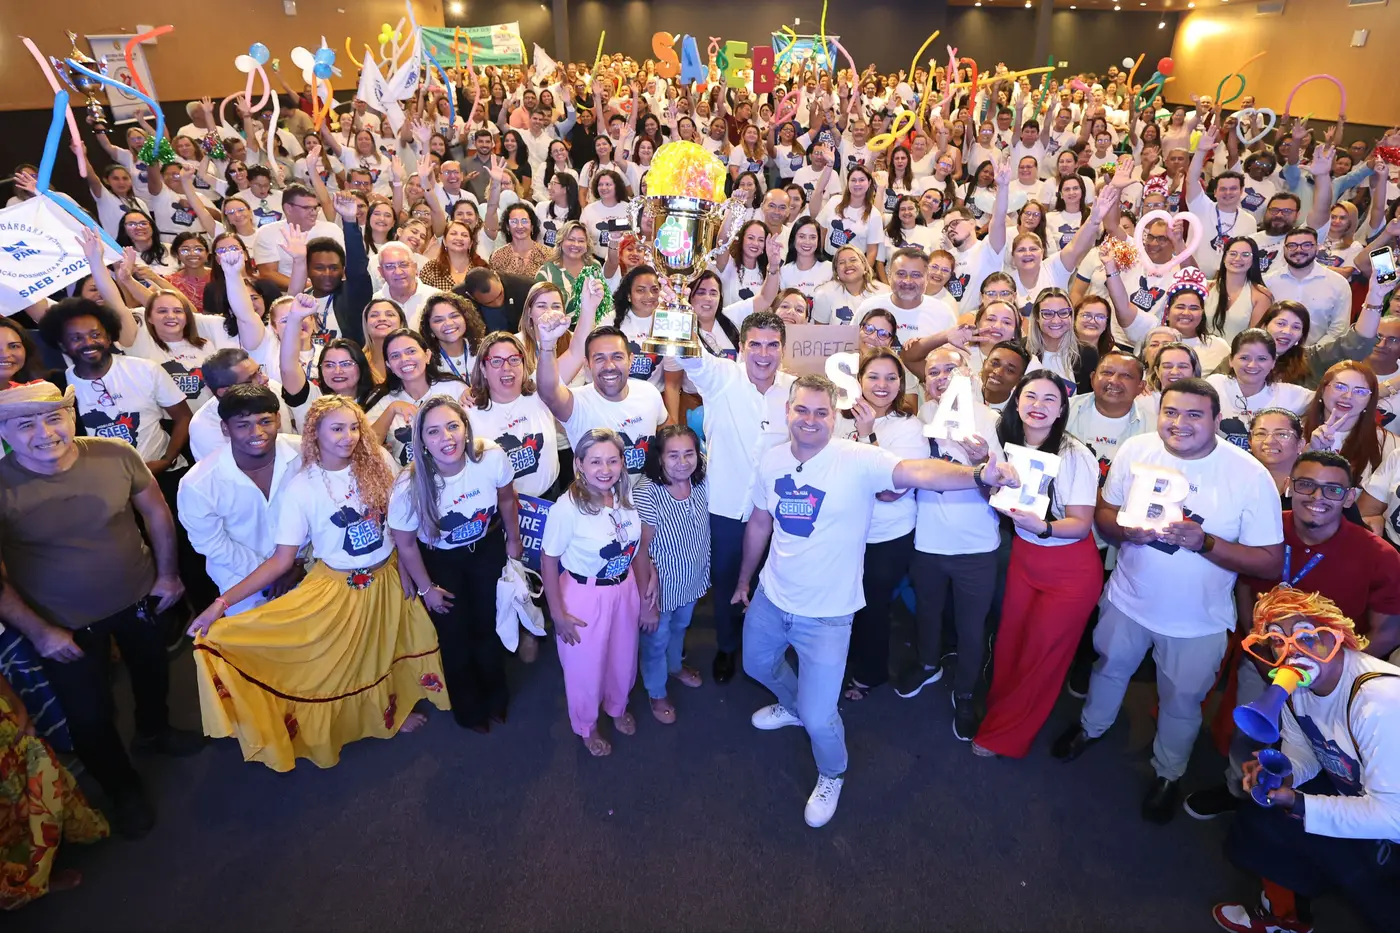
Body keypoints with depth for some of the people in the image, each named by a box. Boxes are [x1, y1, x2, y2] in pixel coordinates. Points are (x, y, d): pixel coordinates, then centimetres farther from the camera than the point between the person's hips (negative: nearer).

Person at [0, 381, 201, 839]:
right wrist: (38, 631, -13)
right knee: (89, 718, 10)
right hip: (65, 625, -2)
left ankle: (154, 731, 60)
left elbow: (156, 511, -3)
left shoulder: (116, 455, -19)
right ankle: (123, 789, 40)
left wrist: (167, 573, 1)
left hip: (140, 598, 3)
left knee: (153, 672, 27)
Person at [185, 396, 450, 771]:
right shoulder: (300, 488, -18)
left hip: (389, 578, 3)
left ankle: (391, 710, 50)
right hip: (340, 587, -3)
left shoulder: (378, 462, -11)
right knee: (340, 664, 13)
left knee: (387, 651, 22)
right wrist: (223, 602, -24)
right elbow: (281, 560, -17)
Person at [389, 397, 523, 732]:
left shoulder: (492, 459, -30)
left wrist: (513, 541, 7)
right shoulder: (410, 485, -32)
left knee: (488, 625, 18)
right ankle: (469, 709, 43)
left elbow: (506, 498, -6)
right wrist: (426, 588, -5)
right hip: (439, 560, -1)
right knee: (456, 636, 12)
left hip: (487, 549, 2)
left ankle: (495, 697, 49)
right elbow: (405, 543, -15)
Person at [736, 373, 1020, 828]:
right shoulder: (773, 460, -4)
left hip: (826, 615, -5)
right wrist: (744, 580, 20)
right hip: (771, 598, 6)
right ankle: (791, 704, 64)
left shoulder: (858, 460, -20)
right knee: (757, 665, 29)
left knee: (818, 718, 0)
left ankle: (831, 776, 35)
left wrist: (977, 475, -56)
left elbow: (919, 471, -37)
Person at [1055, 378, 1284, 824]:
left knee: (1181, 701, 20)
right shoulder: (1135, 450, -15)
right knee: (1109, 668, 27)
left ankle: (1168, 773, 49)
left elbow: (1270, 561, -18)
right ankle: (1092, 726, 57)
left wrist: (1204, 542, -32)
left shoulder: (1250, 476, -22)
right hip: (1128, 599, 2)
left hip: (1199, 620, -2)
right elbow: (1104, 513, -3)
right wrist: (1128, 529, -25)